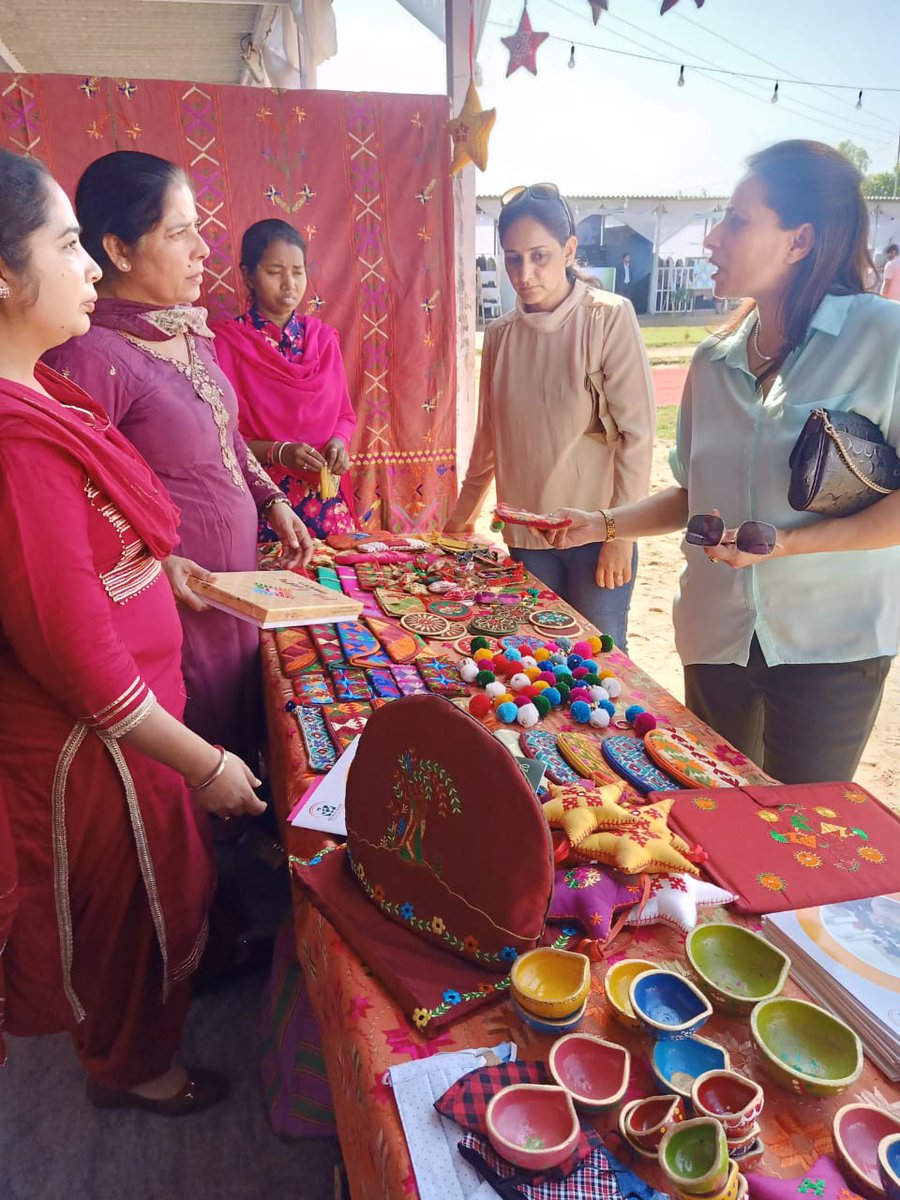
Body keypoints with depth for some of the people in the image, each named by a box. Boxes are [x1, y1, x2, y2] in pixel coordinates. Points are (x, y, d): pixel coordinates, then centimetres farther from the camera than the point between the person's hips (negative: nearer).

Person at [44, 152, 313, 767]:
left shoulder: (188, 330, 5)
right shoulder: (92, 355, -23)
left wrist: (272, 500, 8)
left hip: (239, 581, 8)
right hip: (178, 598, -8)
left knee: (243, 733, 25)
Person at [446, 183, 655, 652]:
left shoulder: (609, 318, -9)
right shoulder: (500, 334, 4)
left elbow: (637, 433, -10)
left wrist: (621, 534, -13)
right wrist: (461, 515, 17)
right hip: (526, 535, 4)